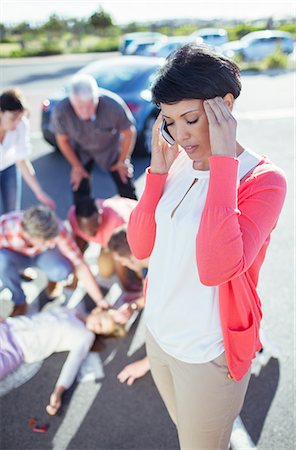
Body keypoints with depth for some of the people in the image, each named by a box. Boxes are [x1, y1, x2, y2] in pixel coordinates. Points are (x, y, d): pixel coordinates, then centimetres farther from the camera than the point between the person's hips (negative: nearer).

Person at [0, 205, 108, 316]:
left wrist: (100, 301, -30)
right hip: (12, 254, 0)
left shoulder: (56, 229, -33)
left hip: (41, 254, 0)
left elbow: (80, 265, -27)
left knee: (62, 270, -32)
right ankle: (19, 302, -8)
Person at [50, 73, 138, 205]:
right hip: (81, 151, 1)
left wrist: (122, 161, -5)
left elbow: (129, 133, -17)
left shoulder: (113, 106, -38)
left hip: (111, 148, -1)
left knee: (127, 189, 3)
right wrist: (76, 166, -2)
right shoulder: (61, 111, -34)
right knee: (79, 191, -2)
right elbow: (62, 140, -11)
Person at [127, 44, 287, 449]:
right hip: (159, 332, 6)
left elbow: (217, 267, -37)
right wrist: (158, 168, -13)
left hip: (207, 353, -6)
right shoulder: (179, 163, -3)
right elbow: (140, 247, -4)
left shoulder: (263, 179, -22)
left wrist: (224, 161, -33)